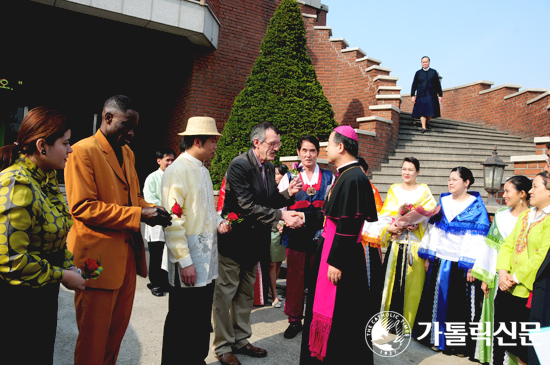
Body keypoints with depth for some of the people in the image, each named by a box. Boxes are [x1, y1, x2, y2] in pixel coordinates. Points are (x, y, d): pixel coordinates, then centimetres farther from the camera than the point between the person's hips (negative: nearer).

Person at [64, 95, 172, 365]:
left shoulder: (127, 153, 15)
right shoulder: (83, 151, -11)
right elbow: (82, 206, -19)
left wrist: (151, 209, 1)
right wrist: (138, 214, -23)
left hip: (128, 254, 8)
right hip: (98, 258, -8)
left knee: (118, 326, 19)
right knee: (93, 336, 6)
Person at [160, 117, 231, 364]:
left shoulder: (202, 170, 13)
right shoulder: (177, 171, -15)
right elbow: (172, 220, -19)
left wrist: (218, 222, 4)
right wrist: (185, 261, -21)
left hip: (207, 260, 9)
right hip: (187, 263, -8)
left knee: (202, 320, 18)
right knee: (182, 323, 5)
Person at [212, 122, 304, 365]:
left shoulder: (269, 167, 7)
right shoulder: (239, 165, -19)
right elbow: (248, 207, -26)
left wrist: (287, 194, -7)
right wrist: (281, 216, -28)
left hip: (254, 242, 8)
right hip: (234, 240, -8)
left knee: (246, 294, 18)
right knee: (225, 294, 5)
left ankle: (240, 340, 33)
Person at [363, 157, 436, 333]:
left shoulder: (424, 191, 8)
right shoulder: (394, 190, 12)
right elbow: (385, 215, 6)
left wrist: (418, 225, -19)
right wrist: (389, 228, -13)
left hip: (416, 245, -1)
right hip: (396, 244, 1)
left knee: (412, 284, 1)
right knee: (393, 280, 0)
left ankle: (408, 322, 15)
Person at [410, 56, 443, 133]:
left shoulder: (434, 72, 9)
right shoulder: (418, 73, 8)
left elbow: (438, 85, 9)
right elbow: (414, 85, 7)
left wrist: (440, 95, 4)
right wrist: (412, 95, -2)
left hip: (431, 95, 1)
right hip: (421, 95, -1)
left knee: (431, 111, 1)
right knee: (422, 111, -10)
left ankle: (427, 122, 28)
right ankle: (424, 127, -13)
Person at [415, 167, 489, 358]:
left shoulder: (476, 206, -5)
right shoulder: (443, 201, 9)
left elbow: (479, 239, -9)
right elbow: (433, 229, 10)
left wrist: (473, 266, -14)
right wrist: (428, 256, 6)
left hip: (461, 264, -5)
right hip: (439, 261, 5)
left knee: (460, 304, 3)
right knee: (438, 300, 12)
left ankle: (460, 343, 17)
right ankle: (439, 338, 25)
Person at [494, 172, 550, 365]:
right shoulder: (525, 215, 14)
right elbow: (508, 244, 11)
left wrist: (517, 277, -16)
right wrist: (503, 271, -3)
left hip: (529, 292, -7)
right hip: (507, 288, 7)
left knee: (522, 344, 6)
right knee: (501, 338, 15)